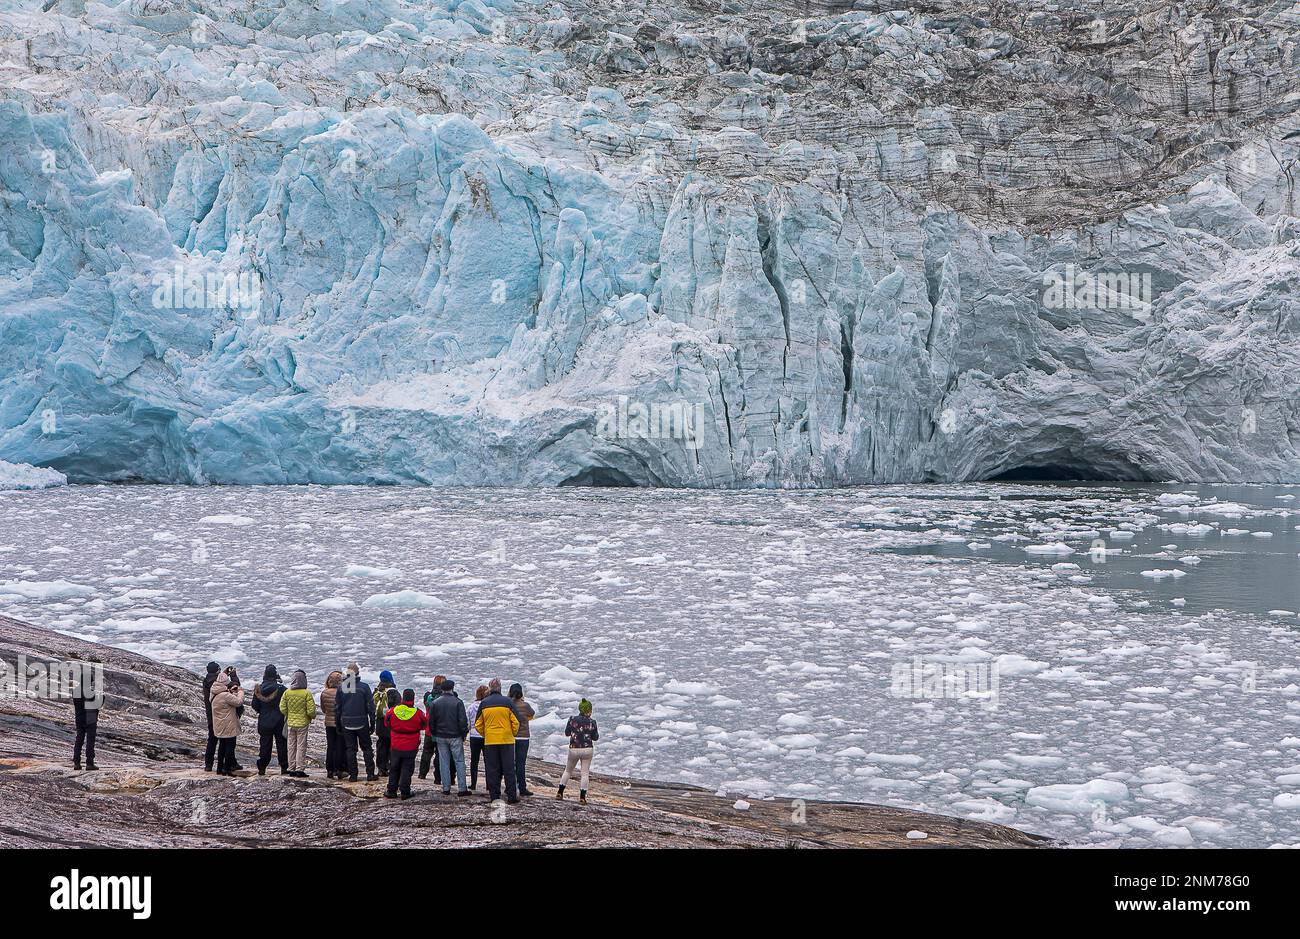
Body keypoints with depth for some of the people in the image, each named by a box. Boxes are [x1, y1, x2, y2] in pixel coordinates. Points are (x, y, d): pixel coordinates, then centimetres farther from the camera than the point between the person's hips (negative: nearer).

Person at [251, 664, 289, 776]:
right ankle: (284, 768, 6)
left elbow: (255, 706, 5)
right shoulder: (281, 689, -13)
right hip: (279, 722, -3)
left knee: (265, 745, 9)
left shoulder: (259, 689, -3)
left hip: (264, 722, 3)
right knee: (281, 745, 6)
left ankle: (261, 768, 7)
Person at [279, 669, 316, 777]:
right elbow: (311, 710, -14)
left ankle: (292, 769, 15)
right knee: (301, 746, 2)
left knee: (292, 746, 12)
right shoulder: (306, 693, -14)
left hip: (291, 723, 4)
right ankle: (300, 769, -1)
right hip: (302, 723, -4)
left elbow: (282, 708, -1)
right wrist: (313, 716, 7)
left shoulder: (287, 693, -3)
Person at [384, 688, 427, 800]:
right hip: (411, 748, -2)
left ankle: (391, 791, 18)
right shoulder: (418, 713, -14)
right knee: (407, 769, 7)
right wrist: (428, 715, 18)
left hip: (396, 746, 2)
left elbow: (387, 722, 9)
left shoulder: (393, 711, -8)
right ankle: (405, 792, 5)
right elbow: (424, 725, 3)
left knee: (394, 769, 15)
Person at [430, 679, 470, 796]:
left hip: (441, 737, 3)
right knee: (459, 761, 1)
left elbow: (431, 721, 6)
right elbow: (463, 720, -10)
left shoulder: (436, 703, 2)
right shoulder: (458, 702, -8)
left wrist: (434, 734, 17)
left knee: (444, 763, 8)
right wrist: (464, 734, 1)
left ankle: (446, 788, 7)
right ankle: (462, 788, -3)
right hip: (455, 737, -3)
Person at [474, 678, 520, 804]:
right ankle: (511, 796, 3)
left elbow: (478, 725, 6)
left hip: (489, 741, 2)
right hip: (507, 740, -1)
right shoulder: (507, 702, -4)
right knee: (509, 769, 4)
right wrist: (513, 734, 11)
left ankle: (494, 796, 6)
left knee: (492, 769, 7)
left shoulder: (484, 703, 2)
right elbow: (516, 722, -4)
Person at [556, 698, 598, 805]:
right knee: (585, 773, 6)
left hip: (573, 749, 1)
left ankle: (560, 792, 20)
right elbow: (595, 737, 0)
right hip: (587, 749, -1)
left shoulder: (572, 719, -7)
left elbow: (566, 733, 4)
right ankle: (582, 797, 2)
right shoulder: (591, 722, -9)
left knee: (568, 771, 19)